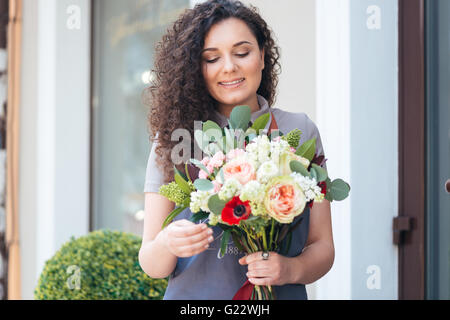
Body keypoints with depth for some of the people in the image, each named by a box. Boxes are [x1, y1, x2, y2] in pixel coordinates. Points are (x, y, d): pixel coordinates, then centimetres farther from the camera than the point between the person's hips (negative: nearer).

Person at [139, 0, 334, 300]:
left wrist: (291, 269, -20)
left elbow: (322, 247, 0)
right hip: (193, 298, 0)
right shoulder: (174, 137, -4)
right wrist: (167, 244, -26)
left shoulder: (300, 132, -2)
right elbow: (151, 264, -5)